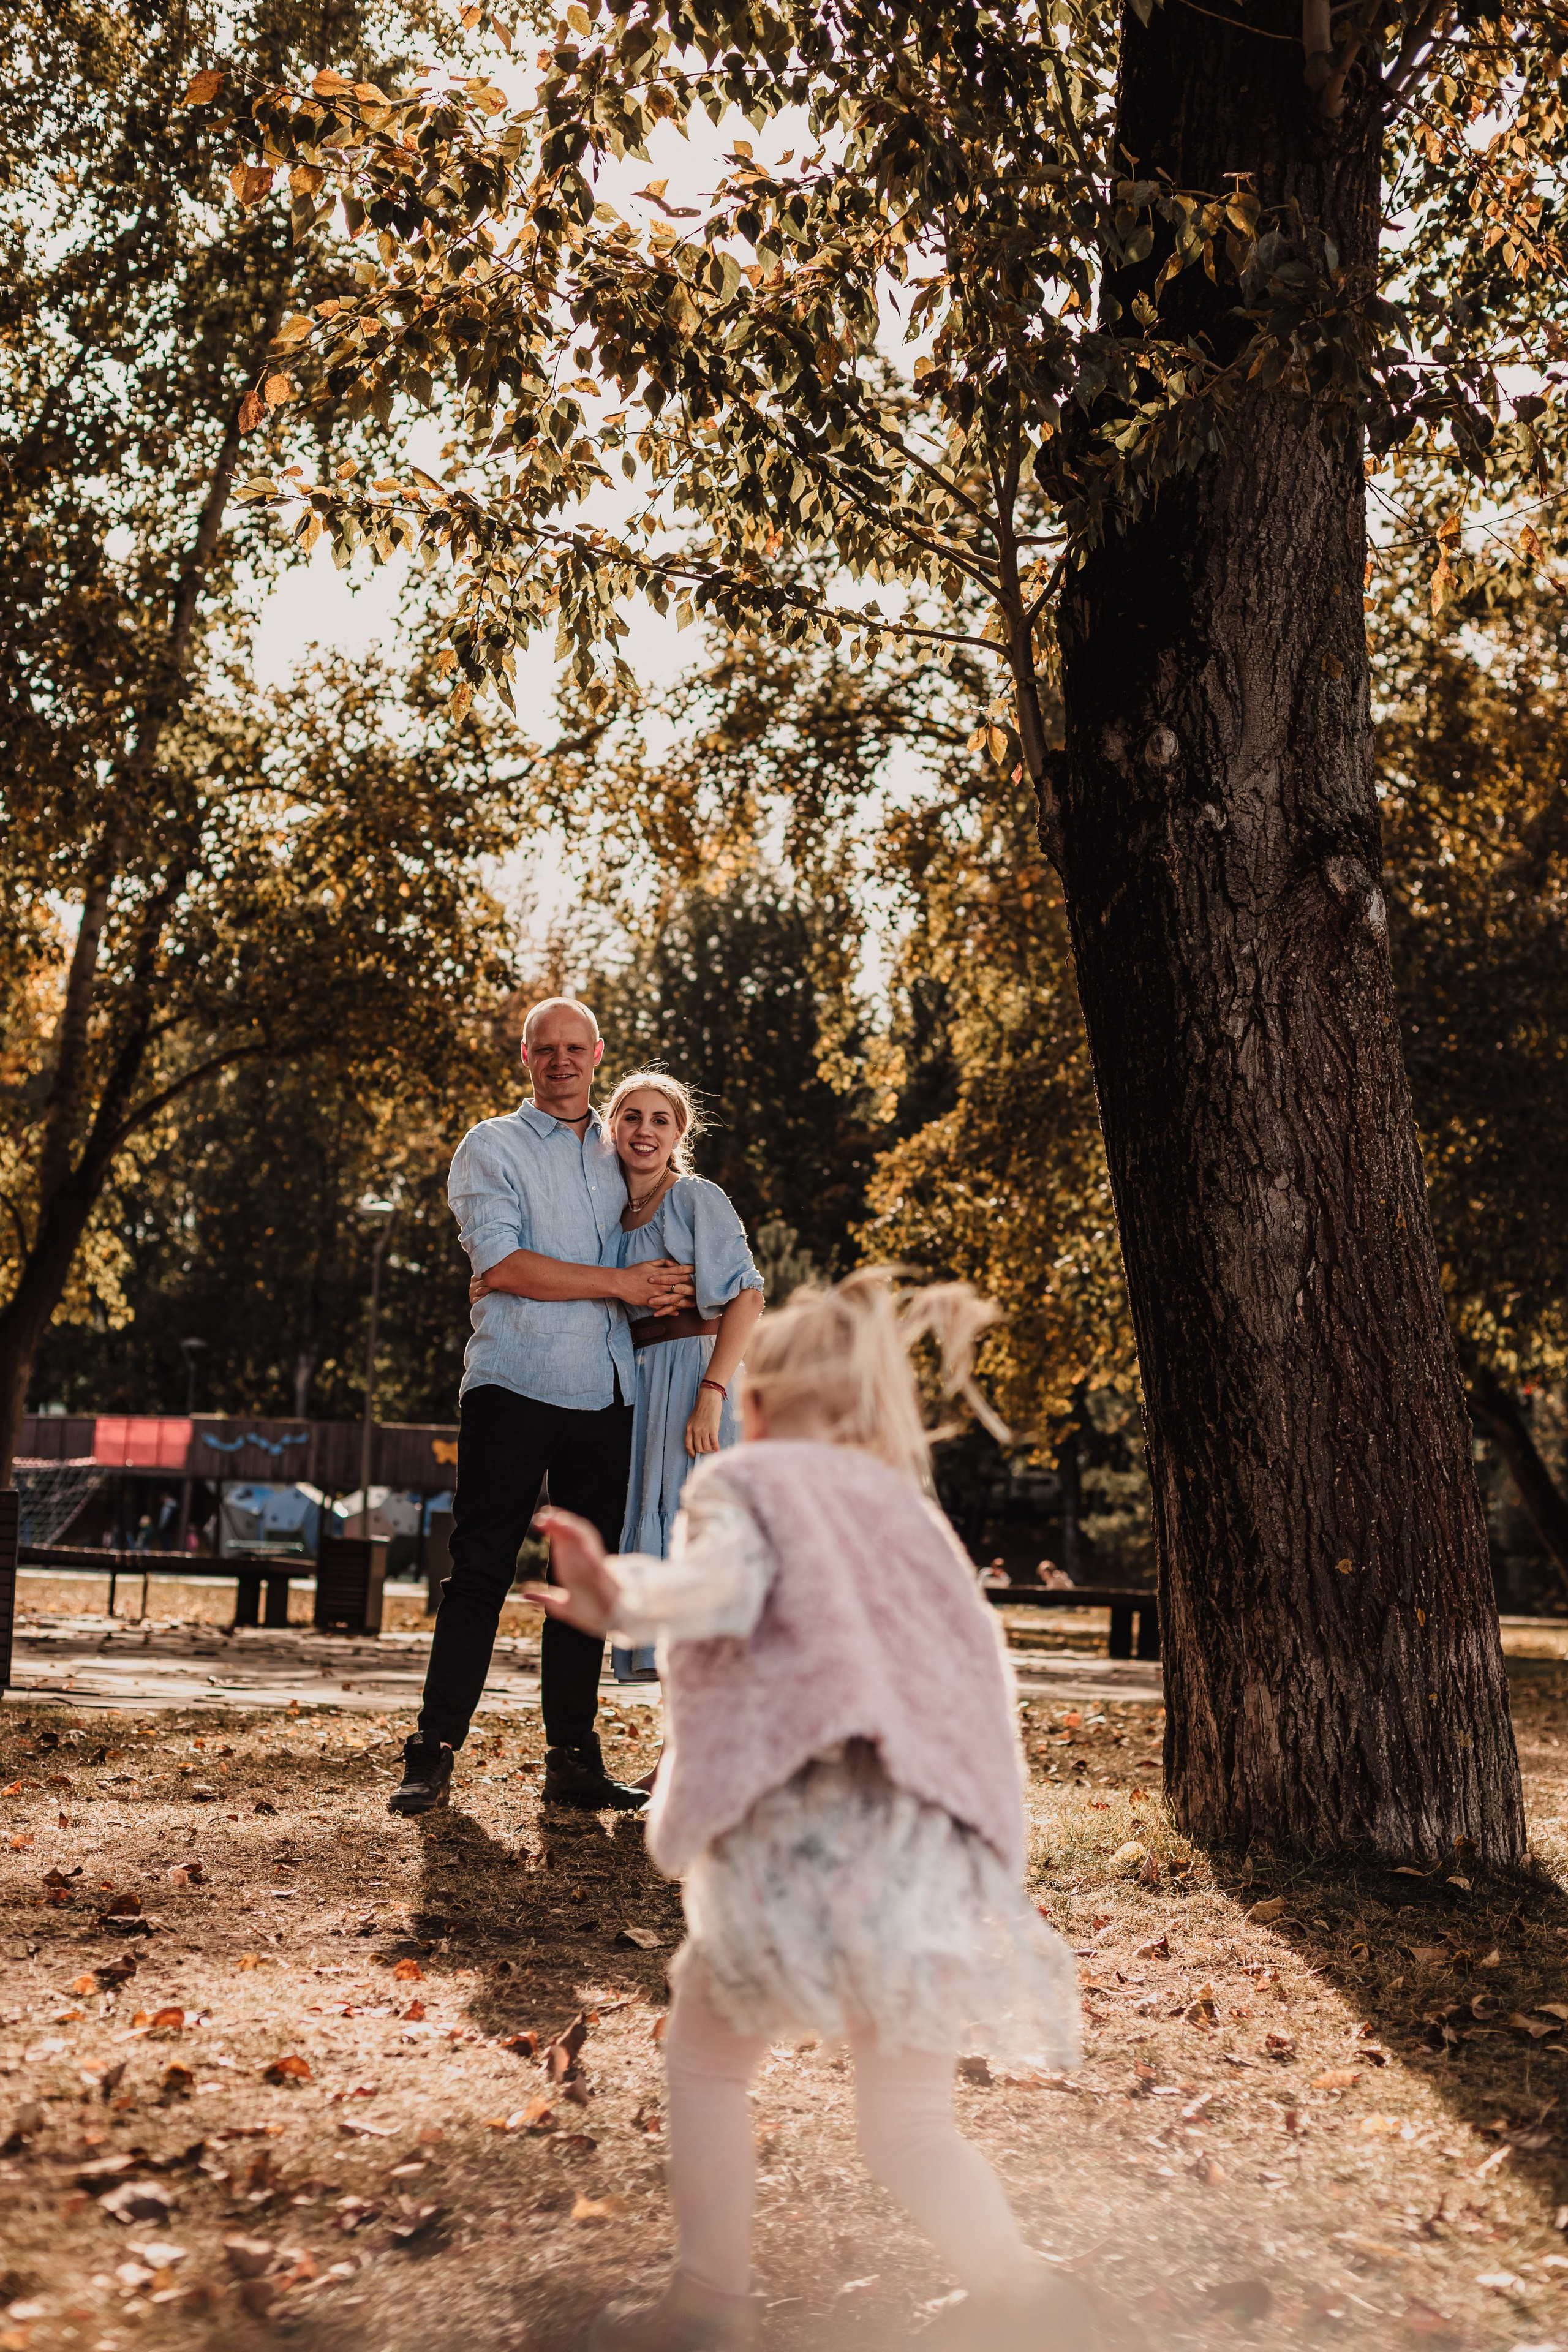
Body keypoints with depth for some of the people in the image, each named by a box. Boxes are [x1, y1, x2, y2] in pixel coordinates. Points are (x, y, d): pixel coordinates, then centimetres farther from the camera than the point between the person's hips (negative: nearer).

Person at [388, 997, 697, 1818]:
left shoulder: (620, 1153, 19)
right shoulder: (492, 1147, 4)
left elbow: (649, 1252, 26)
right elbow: (500, 1264, -10)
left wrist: (666, 1293, 1)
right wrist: (623, 1283, -9)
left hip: (606, 1393, 5)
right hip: (514, 1386, -4)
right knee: (480, 1571, -5)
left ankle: (572, 1761, 12)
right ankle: (432, 1755, 2)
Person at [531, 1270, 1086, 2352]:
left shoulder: (752, 1481, 8)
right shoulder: (910, 1510, 24)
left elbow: (725, 1580, -15)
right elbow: (983, 1667, 21)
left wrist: (625, 1599, -32)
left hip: (803, 1829, -5)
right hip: (935, 1847, 5)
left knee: (706, 2054, 16)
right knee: (910, 2122, 15)